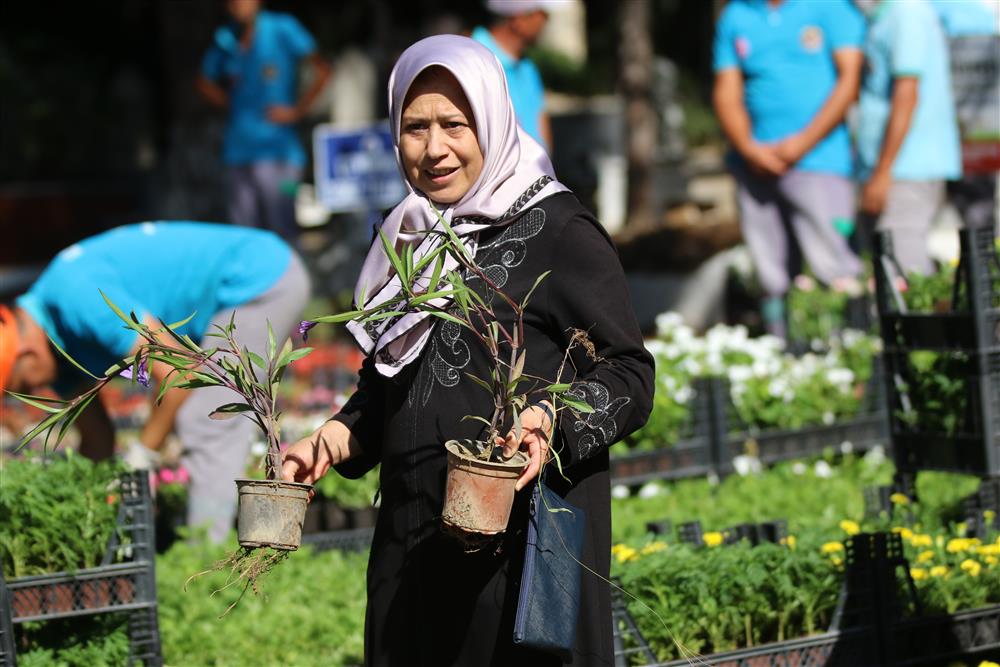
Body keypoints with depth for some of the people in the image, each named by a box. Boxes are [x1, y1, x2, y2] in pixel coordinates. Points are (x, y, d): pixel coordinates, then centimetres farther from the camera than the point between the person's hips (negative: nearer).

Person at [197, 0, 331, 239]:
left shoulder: (282, 30, -5)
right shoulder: (224, 40, 8)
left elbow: (322, 70, -4)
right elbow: (205, 84, 23)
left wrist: (297, 110, -7)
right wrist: (232, 104, 8)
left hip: (276, 153, -5)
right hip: (238, 154, 5)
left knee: (281, 235, -8)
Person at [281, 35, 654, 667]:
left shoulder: (557, 230, -5)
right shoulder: (410, 241, 15)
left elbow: (631, 375, -8)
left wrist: (553, 421, -25)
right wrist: (328, 444, 7)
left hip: (524, 539, -6)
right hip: (414, 542, 6)